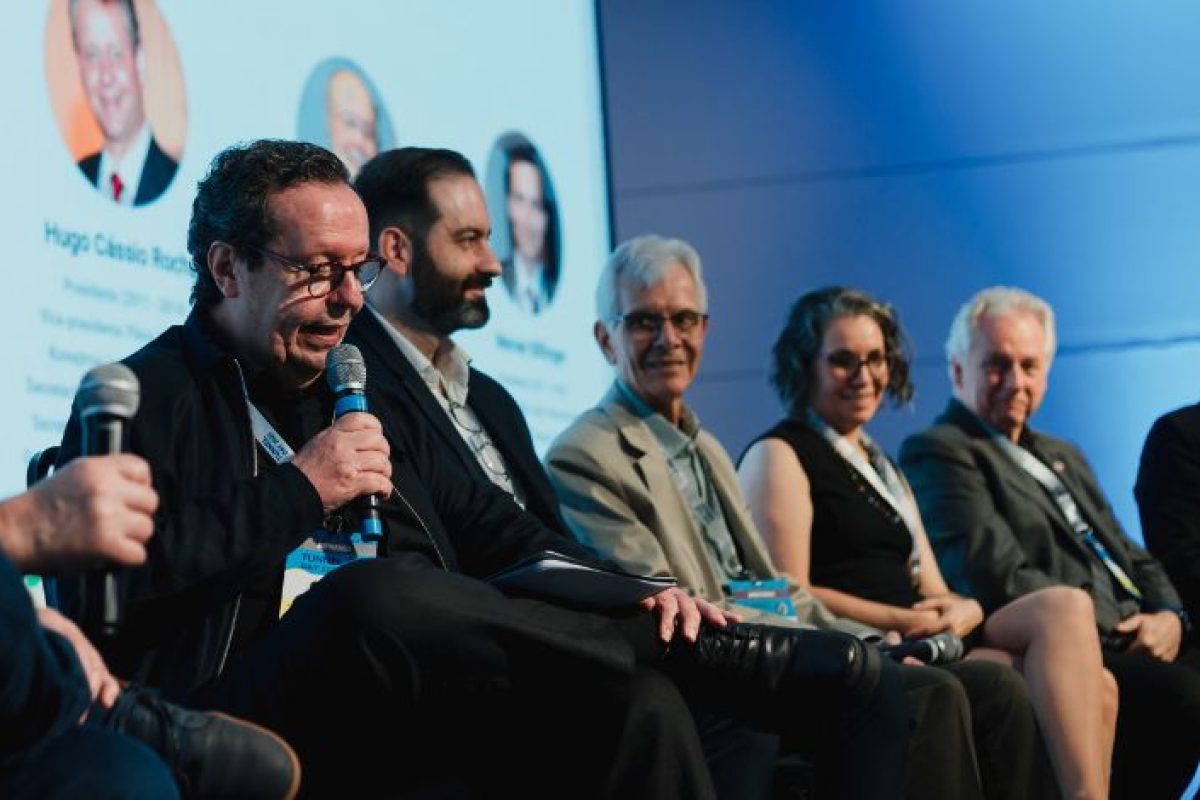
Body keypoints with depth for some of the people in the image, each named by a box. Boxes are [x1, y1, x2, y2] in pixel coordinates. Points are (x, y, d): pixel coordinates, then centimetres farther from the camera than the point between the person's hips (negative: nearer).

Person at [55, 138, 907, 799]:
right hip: (236, 712, -5)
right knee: (368, 595, -37)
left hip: (423, 706, 6)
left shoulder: (368, 398, 27)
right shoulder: (147, 396, 7)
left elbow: (498, 533, 20)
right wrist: (297, 491, -9)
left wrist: (631, 593, 1)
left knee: (634, 700, -24)